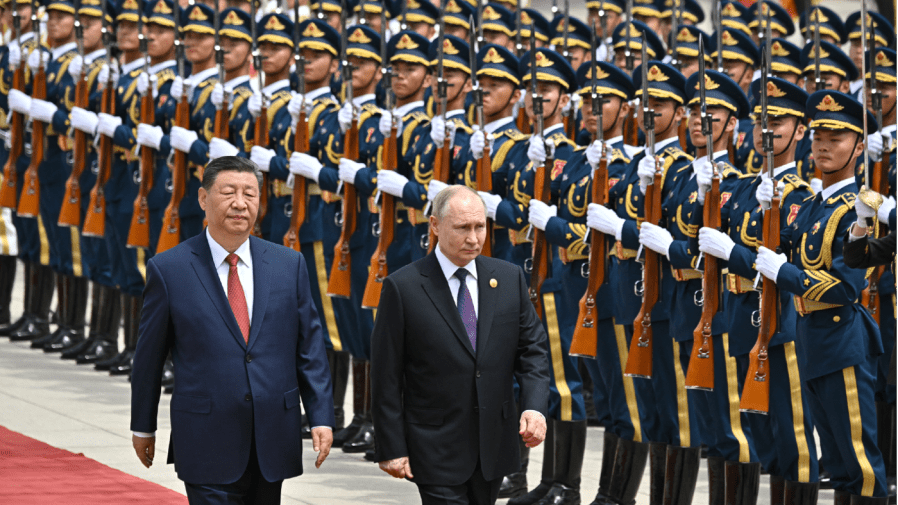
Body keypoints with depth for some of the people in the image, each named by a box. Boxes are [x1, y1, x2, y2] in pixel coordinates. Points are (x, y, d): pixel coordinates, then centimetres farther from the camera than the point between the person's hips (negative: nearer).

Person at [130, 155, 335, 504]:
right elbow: (149, 355, 4)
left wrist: (321, 418, 0)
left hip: (273, 443, 4)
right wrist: (143, 426, 9)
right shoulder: (168, 269, -3)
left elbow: (309, 347, 7)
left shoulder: (289, 265, 6)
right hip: (207, 444, -4)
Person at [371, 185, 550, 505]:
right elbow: (386, 378, -6)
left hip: (493, 451, 5)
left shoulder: (509, 279, 5)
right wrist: (391, 449, -9)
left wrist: (535, 406, -11)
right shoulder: (403, 287, -8)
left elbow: (532, 349, 7)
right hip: (437, 452, -4)